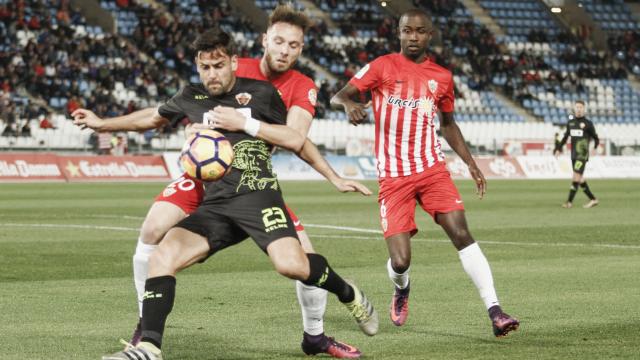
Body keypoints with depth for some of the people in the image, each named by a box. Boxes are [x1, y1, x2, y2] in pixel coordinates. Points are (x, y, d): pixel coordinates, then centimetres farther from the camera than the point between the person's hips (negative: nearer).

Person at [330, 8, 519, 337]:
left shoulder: (441, 77, 11)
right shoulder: (382, 67, 1)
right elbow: (337, 97, -4)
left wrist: (470, 163, 16)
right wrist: (349, 104, -28)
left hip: (432, 169, 2)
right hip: (393, 177, -2)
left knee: (462, 234, -16)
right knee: (400, 261, -9)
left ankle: (494, 311, -17)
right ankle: (401, 290, 29)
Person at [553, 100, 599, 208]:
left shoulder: (588, 123, -3)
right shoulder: (570, 122, 11)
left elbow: (596, 138, 2)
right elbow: (566, 136, 22)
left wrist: (594, 148, -14)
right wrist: (559, 148, 19)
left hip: (582, 155, -6)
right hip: (573, 154, 6)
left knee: (576, 177, -12)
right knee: (580, 179, 8)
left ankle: (569, 202, -10)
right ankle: (593, 199, 18)